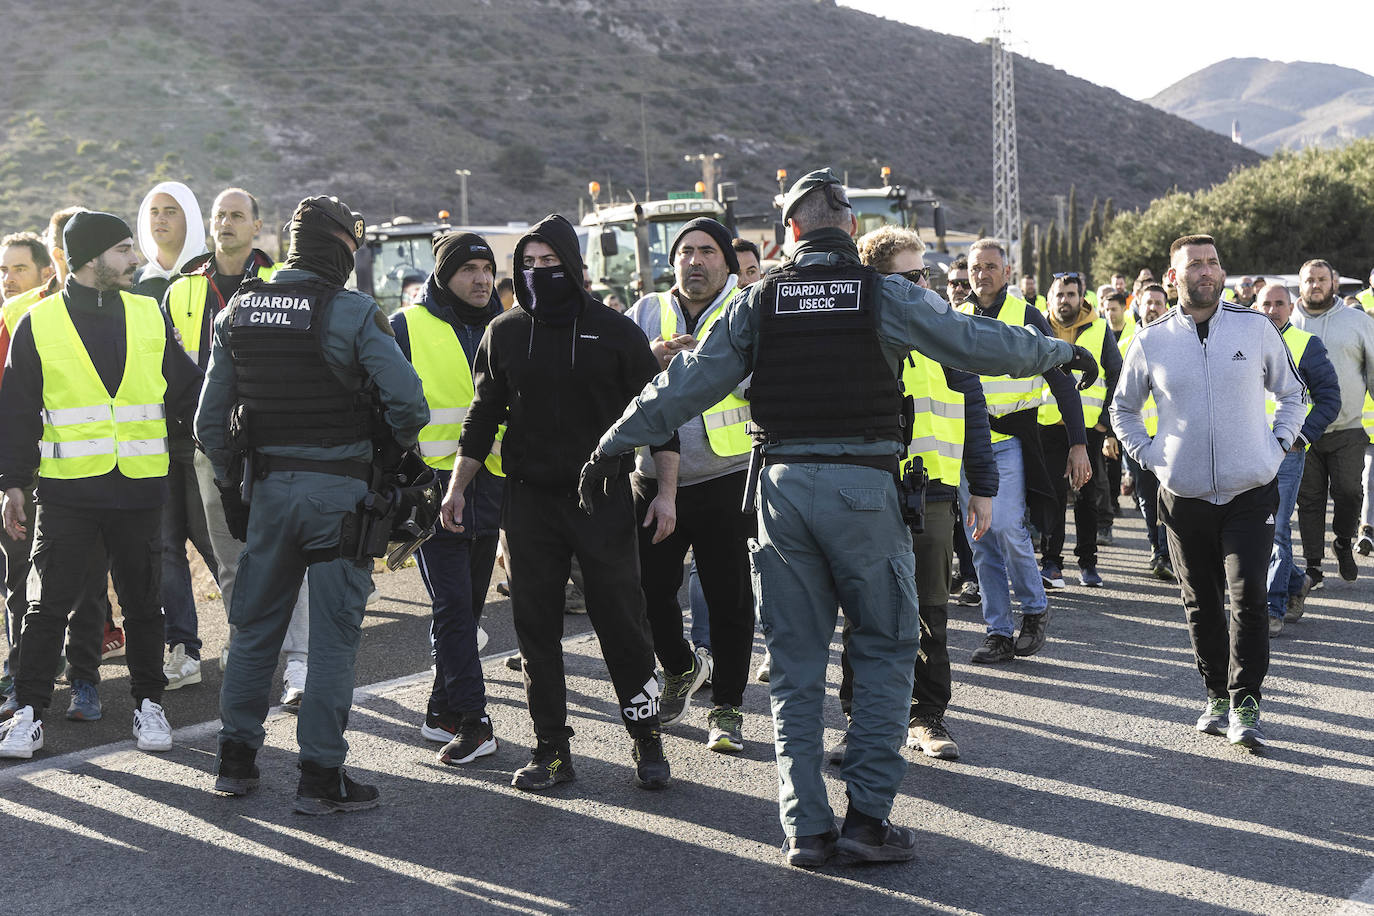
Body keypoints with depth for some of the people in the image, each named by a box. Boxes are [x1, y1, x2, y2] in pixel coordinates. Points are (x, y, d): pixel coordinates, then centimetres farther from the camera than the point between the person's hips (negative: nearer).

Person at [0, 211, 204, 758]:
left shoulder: (149, 316, 8)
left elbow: (186, 391, 17)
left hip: (140, 488, 2)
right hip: (67, 490, -2)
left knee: (143, 605, 9)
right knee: (49, 605, 1)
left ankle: (148, 703, 23)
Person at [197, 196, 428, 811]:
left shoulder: (237, 311, 4)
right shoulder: (354, 314, -12)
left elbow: (210, 417, 7)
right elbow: (408, 404, -19)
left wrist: (229, 484, 18)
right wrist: (393, 452, 2)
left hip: (268, 485, 5)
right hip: (339, 490, -5)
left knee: (254, 626, 17)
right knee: (332, 636, 2)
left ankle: (236, 758, 26)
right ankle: (321, 776, 6)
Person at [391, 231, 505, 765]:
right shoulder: (406, 327, -2)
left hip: (490, 488, 5)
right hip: (435, 486, -5)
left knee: (467, 603, 11)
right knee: (452, 604, -10)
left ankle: (443, 711, 24)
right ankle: (472, 720, -8)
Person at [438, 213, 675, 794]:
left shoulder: (615, 332, 1)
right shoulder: (504, 334, 8)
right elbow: (483, 417, 15)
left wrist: (665, 491, -4)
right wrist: (457, 487, 10)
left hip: (604, 500, -2)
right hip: (529, 501, 3)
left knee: (622, 624, 0)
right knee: (535, 627, 3)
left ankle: (647, 741, 15)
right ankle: (552, 750, 12)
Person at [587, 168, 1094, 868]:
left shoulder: (758, 301, 4)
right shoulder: (886, 295, -2)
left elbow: (687, 382, 6)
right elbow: (975, 343, 3)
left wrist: (614, 444, 15)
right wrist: (1060, 352, 19)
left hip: (782, 486, 2)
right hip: (863, 486, -2)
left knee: (796, 662, 10)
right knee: (885, 648, 11)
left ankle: (805, 828, 12)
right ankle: (867, 816, 6)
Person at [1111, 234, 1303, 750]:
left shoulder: (1255, 327, 2)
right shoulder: (1152, 341, 2)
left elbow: (1291, 392, 16)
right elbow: (1123, 408, 17)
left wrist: (1278, 445, 4)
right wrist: (1150, 456, 4)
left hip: (1251, 492, -1)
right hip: (1184, 495, 1)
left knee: (1248, 596, -10)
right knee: (1201, 603, 9)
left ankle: (1245, 704, -2)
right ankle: (1217, 697, 22)